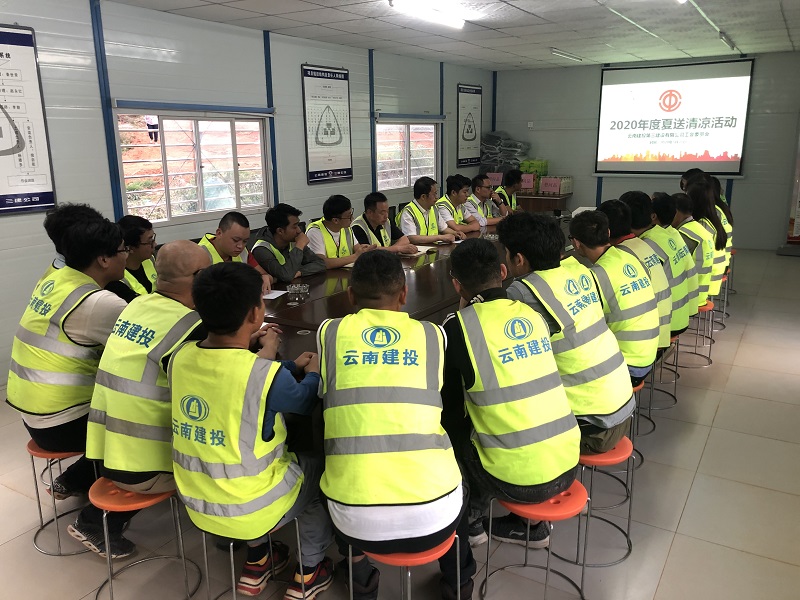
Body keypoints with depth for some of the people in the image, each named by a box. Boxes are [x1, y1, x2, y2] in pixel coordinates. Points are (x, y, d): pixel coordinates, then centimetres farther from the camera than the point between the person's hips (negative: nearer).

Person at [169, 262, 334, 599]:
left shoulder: (180, 356, -11)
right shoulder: (267, 375, -27)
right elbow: (304, 402, -5)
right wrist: (313, 373, 14)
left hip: (195, 505, 6)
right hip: (249, 512, -5)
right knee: (321, 468, 19)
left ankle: (257, 562, 35)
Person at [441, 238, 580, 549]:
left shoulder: (457, 327, -12)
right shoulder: (533, 312, 3)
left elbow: (450, 406, -1)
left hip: (519, 481, -5)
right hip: (569, 466, 5)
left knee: (451, 428, 16)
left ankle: (472, 518, 28)